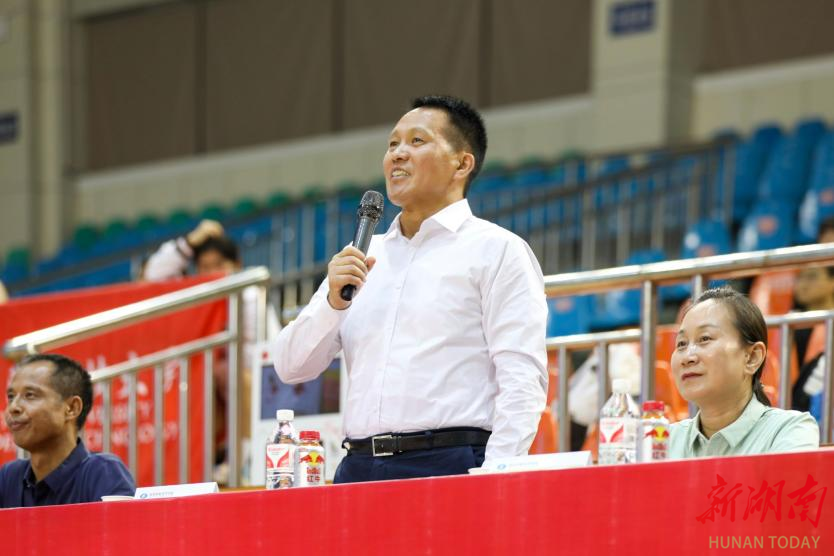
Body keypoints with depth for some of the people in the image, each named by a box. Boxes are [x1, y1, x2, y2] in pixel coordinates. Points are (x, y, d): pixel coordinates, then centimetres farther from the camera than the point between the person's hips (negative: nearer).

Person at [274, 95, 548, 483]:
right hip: (359, 468, 5)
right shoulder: (363, 255, 20)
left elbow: (521, 382, -6)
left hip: (450, 467, -5)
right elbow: (291, 367, 15)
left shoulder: (497, 250, 4)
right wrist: (333, 301, -2)